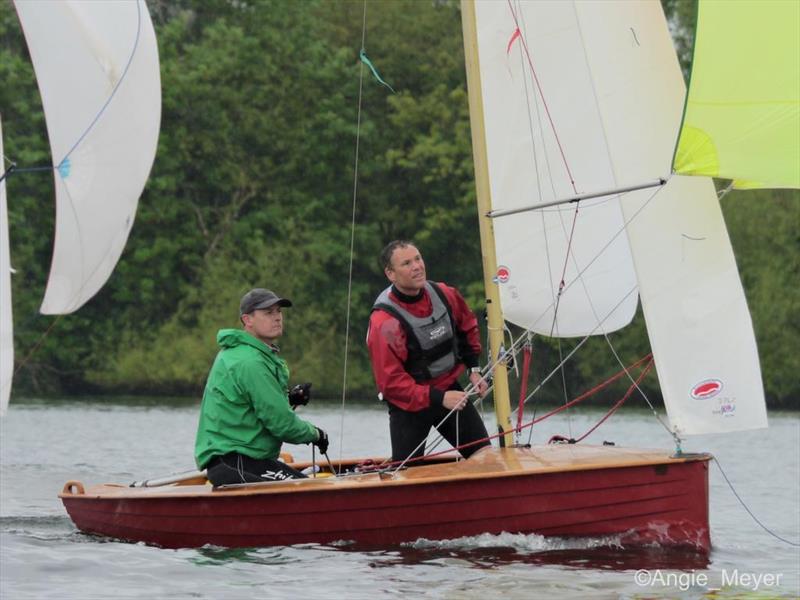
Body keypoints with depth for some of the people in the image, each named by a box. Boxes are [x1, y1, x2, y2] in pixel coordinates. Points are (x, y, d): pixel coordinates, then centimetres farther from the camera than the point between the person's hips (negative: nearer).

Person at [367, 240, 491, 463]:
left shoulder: (445, 295, -5)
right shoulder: (384, 321, -24)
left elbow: (468, 328, 18)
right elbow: (390, 381, -25)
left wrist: (474, 369, 11)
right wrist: (438, 398, -27)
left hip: (449, 390, 6)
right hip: (409, 402, -6)